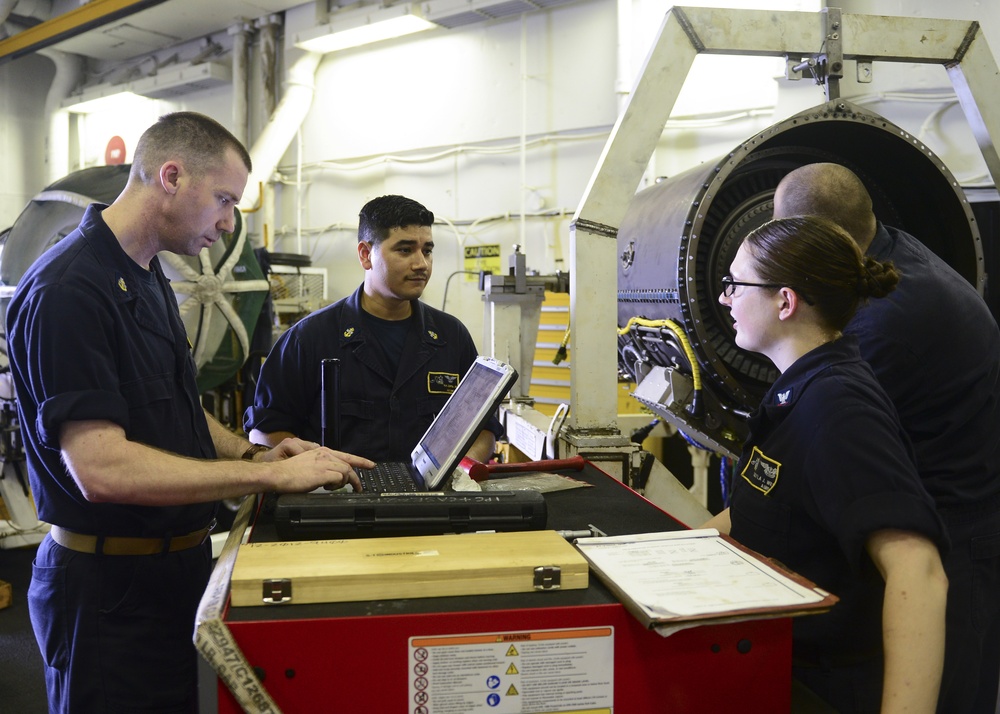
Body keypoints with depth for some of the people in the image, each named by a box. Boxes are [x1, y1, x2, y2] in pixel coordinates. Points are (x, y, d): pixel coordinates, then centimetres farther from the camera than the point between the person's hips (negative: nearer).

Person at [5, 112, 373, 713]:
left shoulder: (149, 280, 11)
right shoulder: (67, 292, -21)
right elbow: (102, 469, -29)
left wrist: (251, 453, 2)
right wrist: (271, 476, -26)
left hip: (177, 567, 9)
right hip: (109, 587, -9)